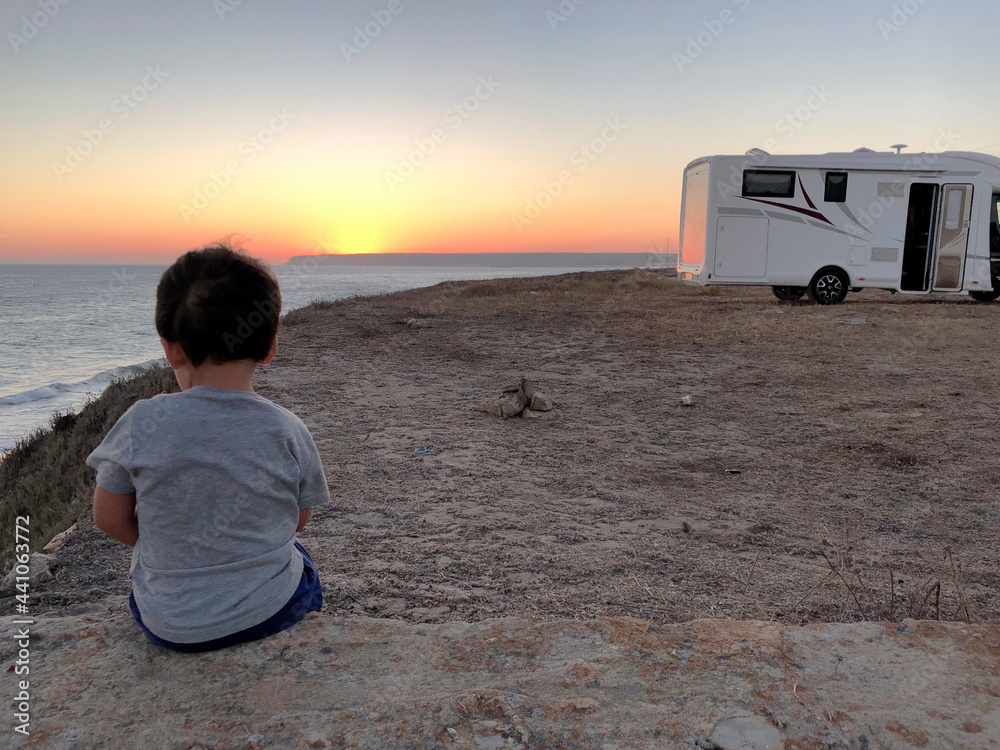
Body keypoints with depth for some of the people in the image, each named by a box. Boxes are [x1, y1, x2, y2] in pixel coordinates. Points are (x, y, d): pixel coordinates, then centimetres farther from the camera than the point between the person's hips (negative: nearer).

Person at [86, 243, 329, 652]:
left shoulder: (141, 423, -17)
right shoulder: (287, 430, -15)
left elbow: (109, 518, -5)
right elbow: (298, 520, -1)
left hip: (171, 625, 1)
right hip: (272, 612, 0)